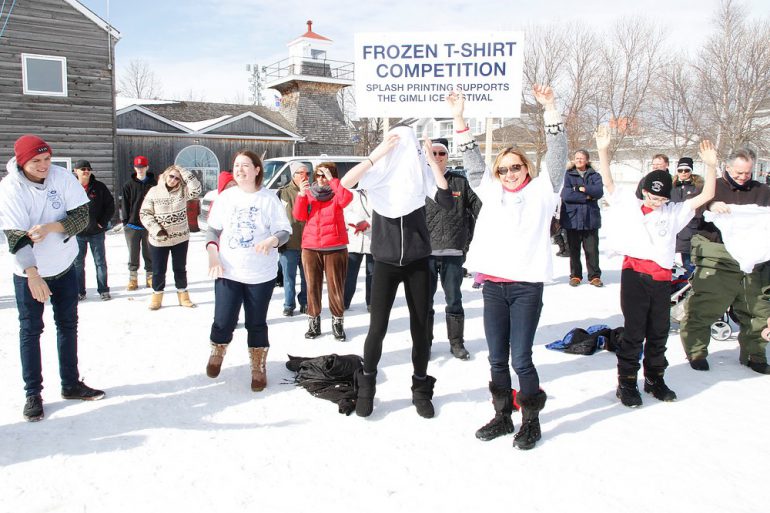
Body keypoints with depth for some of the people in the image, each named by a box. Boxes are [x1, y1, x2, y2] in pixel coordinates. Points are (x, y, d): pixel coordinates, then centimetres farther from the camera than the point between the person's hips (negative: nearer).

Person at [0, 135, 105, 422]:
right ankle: (33, 394, 16)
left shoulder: (63, 177, -11)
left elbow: (82, 216, -15)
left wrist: (49, 227, -31)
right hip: (28, 273, -3)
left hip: (64, 266, 3)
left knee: (68, 324, 12)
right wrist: (33, 275, -35)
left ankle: (71, 384, 27)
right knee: (30, 330, 4)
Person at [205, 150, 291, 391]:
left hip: (260, 274, -2)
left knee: (256, 324, 8)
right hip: (227, 271, 2)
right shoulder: (226, 196, 4)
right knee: (223, 322, 3)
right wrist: (213, 254, -6)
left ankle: (258, 370, 25)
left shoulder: (269, 199, -4)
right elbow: (213, 229, 9)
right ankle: (217, 354, 36)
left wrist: (272, 240, -27)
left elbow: (284, 231, -5)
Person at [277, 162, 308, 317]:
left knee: (307, 276, 11)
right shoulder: (283, 193, 0)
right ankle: (289, 305, 19)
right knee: (289, 277, 6)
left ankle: (305, 303, 25)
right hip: (289, 244, -2)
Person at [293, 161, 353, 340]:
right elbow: (299, 215, -1)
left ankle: (338, 322, 13)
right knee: (312, 286, 7)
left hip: (335, 248, -3)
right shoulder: (309, 193, 9)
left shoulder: (337, 193, 2)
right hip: (310, 247, 3)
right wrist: (301, 195, -15)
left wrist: (331, 179, -19)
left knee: (336, 287, 1)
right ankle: (313, 322, 17)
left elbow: (347, 198, -22)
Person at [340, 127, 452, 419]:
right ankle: (366, 388, 19)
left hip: (418, 262, 1)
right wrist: (378, 154, -22)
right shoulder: (378, 173, -1)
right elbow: (345, 181, -19)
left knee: (420, 328, 7)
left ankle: (421, 390, 24)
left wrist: (433, 161, -18)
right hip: (385, 263, -1)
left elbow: (446, 201, -14)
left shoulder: (421, 172, 1)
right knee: (377, 328, -2)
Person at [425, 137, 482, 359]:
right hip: (425, 251, -1)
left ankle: (456, 343, 24)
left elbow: (478, 208, 8)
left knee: (454, 299, 10)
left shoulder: (460, 181, 7)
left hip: (453, 251, 1)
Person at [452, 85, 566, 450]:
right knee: (497, 359, 11)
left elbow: (557, 156, -2)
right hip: (493, 285, 4)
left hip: (527, 286, -4)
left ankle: (531, 421, 16)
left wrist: (550, 110, -9)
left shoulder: (542, 191, 6)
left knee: (521, 359, -3)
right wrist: (459, 118, 9)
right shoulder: (490, 191, 15)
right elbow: (472, 161, 15)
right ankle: (502, 417, 26)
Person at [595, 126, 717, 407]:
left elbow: (706, 195, 6)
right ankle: (626, 382, 13)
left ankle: (655, 379, 30)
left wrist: (710, 165, -6)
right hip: (634, 275, -3)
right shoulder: (628, 204, 5)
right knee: (633, 332, 1)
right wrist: (603, 150, -14)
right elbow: (608, 182, -3)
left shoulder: (674, 212, 11)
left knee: (659, 332, 13)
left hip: (661, 278, 3)